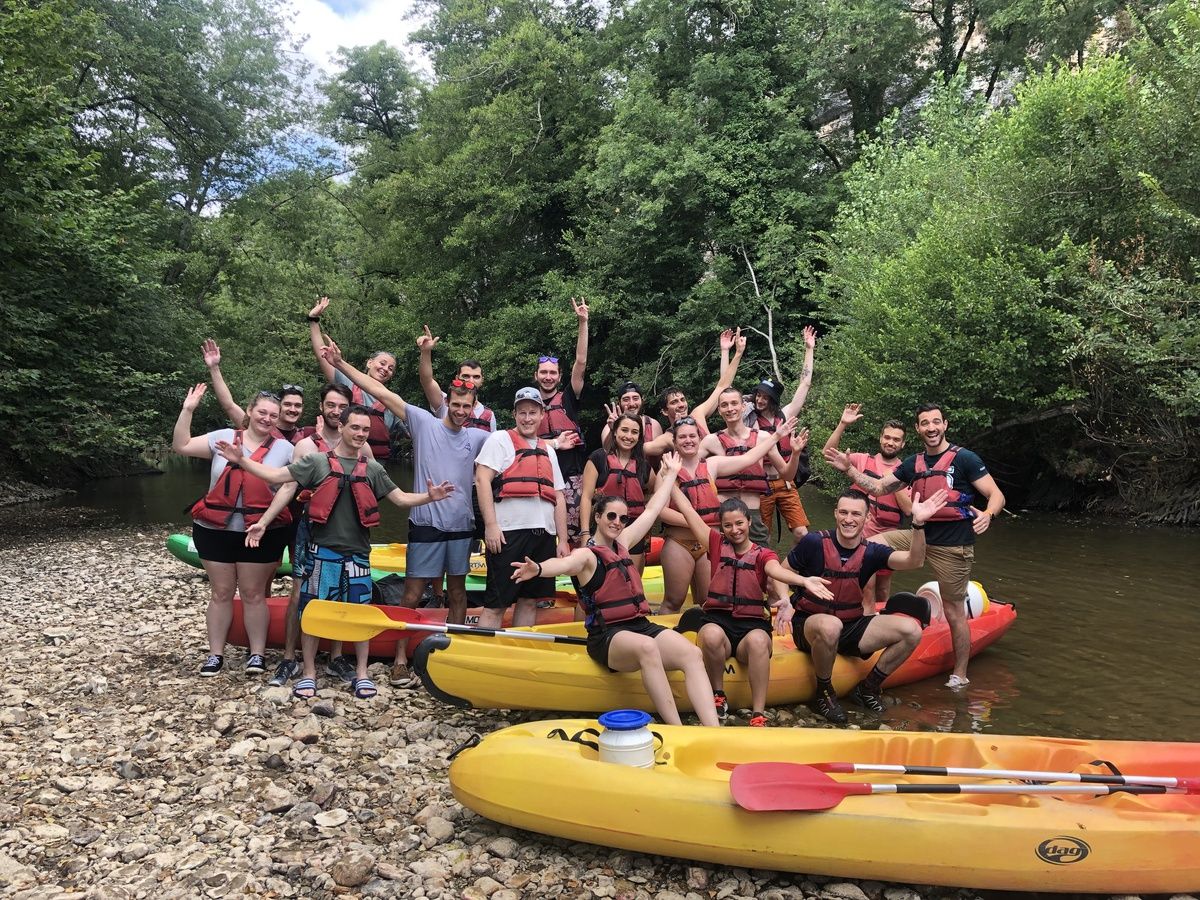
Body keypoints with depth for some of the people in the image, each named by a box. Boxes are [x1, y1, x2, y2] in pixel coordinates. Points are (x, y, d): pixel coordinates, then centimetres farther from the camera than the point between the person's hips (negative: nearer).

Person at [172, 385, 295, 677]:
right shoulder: (224, 437, 2)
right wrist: (188, 410, -6)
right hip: (215, 531, 2)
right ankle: (215, 654, 21)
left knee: (254, 595, 7)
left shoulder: (284, 448, -1)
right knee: (221, 593, 11)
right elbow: (181, 446, 2)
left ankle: (257, 653, 18)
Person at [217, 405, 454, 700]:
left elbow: (401, 499, 9)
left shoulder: (373, 469, 9)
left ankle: (361, 673, 20)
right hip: (323, 552, -2)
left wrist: (429, 496, -7)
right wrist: (241, 460, -10)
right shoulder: (317, 462, 0)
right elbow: (275, 476, -1)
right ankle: (309, 673, 17)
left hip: (357, 554, 2)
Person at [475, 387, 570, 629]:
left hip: (544, 535, 6)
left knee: (530, 601, 9)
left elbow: (558, 497, 20)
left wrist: (563, 540, 14)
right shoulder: (500, 440, 4)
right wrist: (490, 525, -16)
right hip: (509, 533, -6)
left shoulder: (548, 450, 22)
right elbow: (482, 480, -8)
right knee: (496, 605, -6)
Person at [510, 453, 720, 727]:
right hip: (607, 636, -7)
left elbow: (651, 511, 29)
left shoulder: (621, 544, 19)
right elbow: (566, 563, -27)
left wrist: (671, 473, 36)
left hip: (641, 626, 7)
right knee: (647, 647, -39)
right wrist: (539, 569, -50)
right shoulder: (587, 555, -3)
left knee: (693, 654, -21)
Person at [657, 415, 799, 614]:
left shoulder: (711, 465, 6)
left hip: (709, 544, 3)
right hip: (679, 544, -3)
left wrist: (777, 435, 5)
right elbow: (661, 510, -13)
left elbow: (747, 459, 4)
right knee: (673, 602, 4)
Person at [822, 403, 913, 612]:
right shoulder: (864, 460, 0)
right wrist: (843, 424, -16)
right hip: (861, 534, -1)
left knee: (883, 590, 14)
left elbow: (908, 509, -9)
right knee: (867, 585, -9)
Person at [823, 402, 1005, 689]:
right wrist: (849, 469, -2)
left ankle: (960, 675, 17)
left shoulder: (964, 458, -10)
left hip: (952, 544, -6)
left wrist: (988, 514, -36)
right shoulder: (914, 463, 8)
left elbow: (997, 495, -13)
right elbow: (878, 488, 11)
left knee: (954, 612, 1)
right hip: (920, 534, 6)